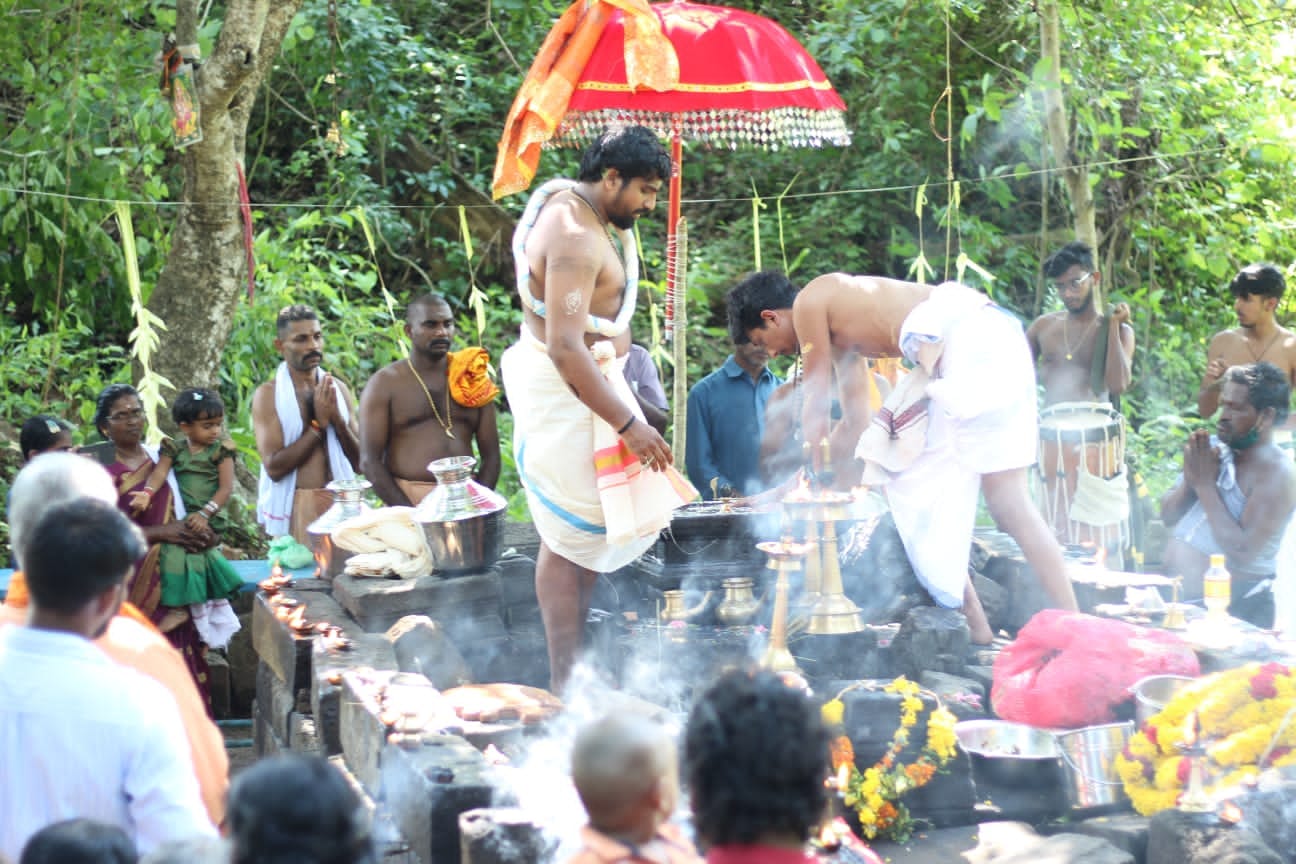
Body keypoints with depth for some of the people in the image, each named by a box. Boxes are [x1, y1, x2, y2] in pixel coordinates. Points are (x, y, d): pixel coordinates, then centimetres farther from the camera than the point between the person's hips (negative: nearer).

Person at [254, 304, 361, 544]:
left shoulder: (338, 389, 8)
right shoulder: (268, 395, -3)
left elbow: (359, 462, 7)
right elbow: (274, 467, -13)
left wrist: (338, 419, -8)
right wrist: (318, 424, -13)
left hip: (340, 505, 3)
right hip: (295, 510, -3)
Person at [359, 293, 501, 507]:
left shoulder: (473, 380, 13)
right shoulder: (385, 383, 5)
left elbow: (491, 455, 12)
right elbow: (370, 460, -1)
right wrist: (410, 514, -12)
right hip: (406, 499, -2)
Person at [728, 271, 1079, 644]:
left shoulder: (808, 302, 3)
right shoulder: (836, 322, 29)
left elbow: (815, 403, 7)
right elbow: (857, 417, 34)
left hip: (974, 337, -10)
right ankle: (975, 626, 11)